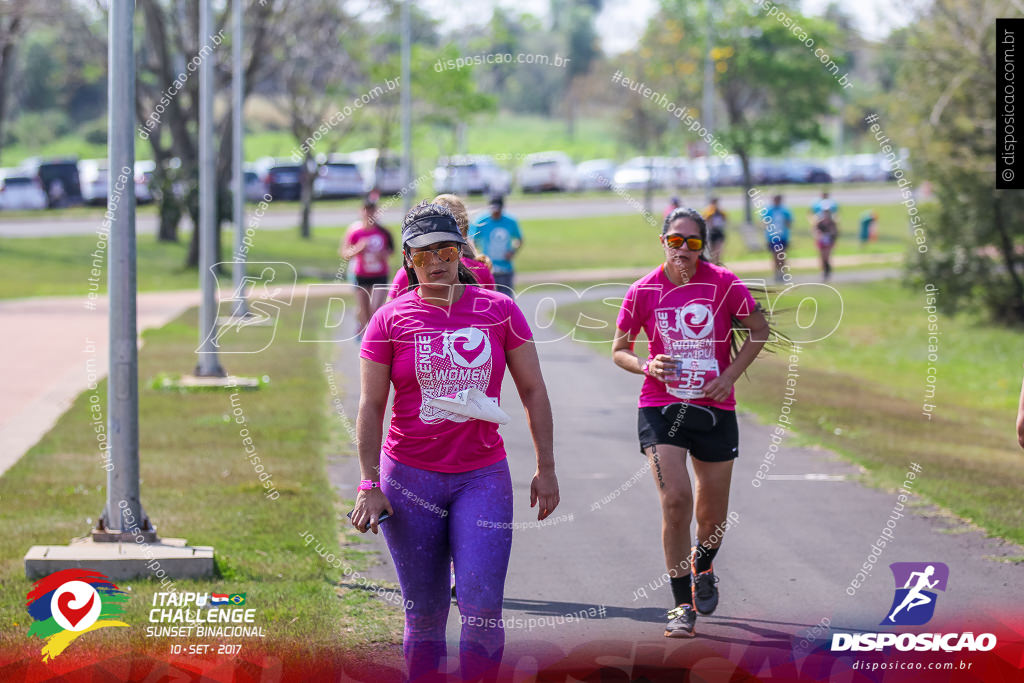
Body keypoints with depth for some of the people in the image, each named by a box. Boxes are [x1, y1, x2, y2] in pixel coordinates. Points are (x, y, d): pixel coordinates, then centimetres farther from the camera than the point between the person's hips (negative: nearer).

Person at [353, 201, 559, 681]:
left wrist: (546, 468, 4)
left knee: (481, 606, -12)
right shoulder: (391, 319, 0)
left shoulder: (499, 310, 2)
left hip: (483, 477, 0)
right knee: (425, 613, 4)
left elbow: (532, 390, 7)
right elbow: (371, 407, 1)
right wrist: (370, 485, -7)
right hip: (410, 477, 0)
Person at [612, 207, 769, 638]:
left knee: (713, 513, 10)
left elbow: (759, 331, 6)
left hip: (715, 409, 1)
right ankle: (682, 605, -8)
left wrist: (730, 375, -6)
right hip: (661, 408, -1)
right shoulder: (643, 292, -4)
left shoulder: (723, 285, -6)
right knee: (675, 498, -18)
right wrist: (647, 366, -13)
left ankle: (702, 568, 45)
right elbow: (619, 350, 8)